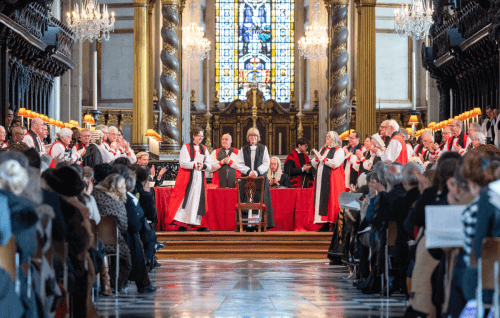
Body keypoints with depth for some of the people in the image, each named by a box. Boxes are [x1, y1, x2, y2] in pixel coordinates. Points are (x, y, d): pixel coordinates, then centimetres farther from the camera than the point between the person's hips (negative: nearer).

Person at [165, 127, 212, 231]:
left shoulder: (204, 149, 14)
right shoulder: (186, 147, 1)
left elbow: (209, 165, 7)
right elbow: (183, 163, -11)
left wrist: (203, 166, -13)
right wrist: (195, 165, -16)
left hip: (200, 179, 4)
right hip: (187, 178, -4)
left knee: (198, 199, 1)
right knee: (185, 198, -8)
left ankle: (199, 224, 2)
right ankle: (181, 224, -8)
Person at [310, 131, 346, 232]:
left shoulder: (339, 150, -1)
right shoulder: (323, 149, 20)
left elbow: (335, 163, -16)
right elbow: (315, 165, 21)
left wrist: (323, 159, -10)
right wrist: (316, 159, -1)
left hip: (332, 179, -7)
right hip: (321, 178, 7)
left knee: (332, 200, -10)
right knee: (322, 200, 1)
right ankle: (325, 225, 3)